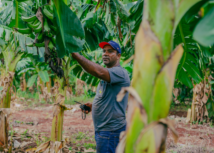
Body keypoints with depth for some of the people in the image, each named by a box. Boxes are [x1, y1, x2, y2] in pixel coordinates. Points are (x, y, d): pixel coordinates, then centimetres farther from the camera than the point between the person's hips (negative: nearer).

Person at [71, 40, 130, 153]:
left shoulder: (120, 73, -16)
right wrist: (93, 106, 10)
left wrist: (76, 55, -35)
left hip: (111, 131, -10)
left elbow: (99, 72, -36)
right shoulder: (108, 75, 19)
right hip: (102, 130, 10)